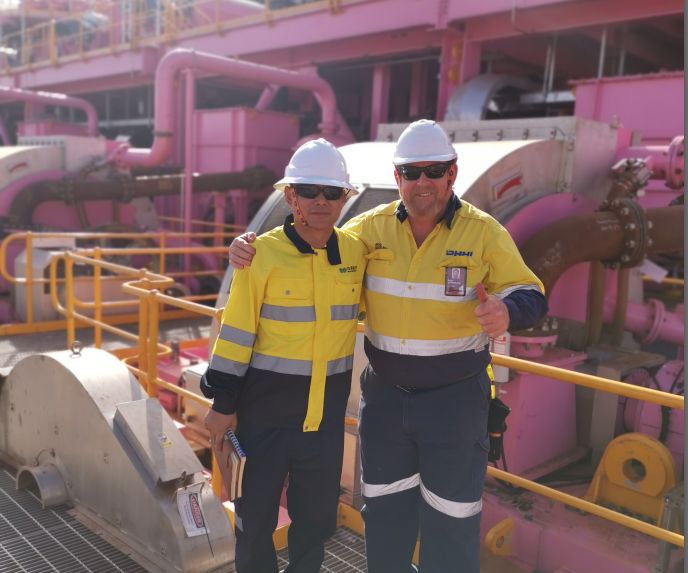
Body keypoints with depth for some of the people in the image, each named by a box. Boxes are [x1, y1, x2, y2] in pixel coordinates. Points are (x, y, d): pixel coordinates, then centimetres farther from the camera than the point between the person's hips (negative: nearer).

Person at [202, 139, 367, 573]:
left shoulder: (356, 251, 0)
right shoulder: (263, 253, -12)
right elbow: (236, 330, -8)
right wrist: (223, 402, -6)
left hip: (327, 407, 4)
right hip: (267, 406, -3)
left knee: (318, 512, 18)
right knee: (257, 509, 12)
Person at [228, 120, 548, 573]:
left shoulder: (484, 232, -9)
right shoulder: (371, 228, -2)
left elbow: (530, 295, -7)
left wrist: (507, 311, -31)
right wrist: (252, 249, -9)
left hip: (455, 399, -3)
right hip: (384, 395, 3)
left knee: (450, 519, 9)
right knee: (384, 511, 19)